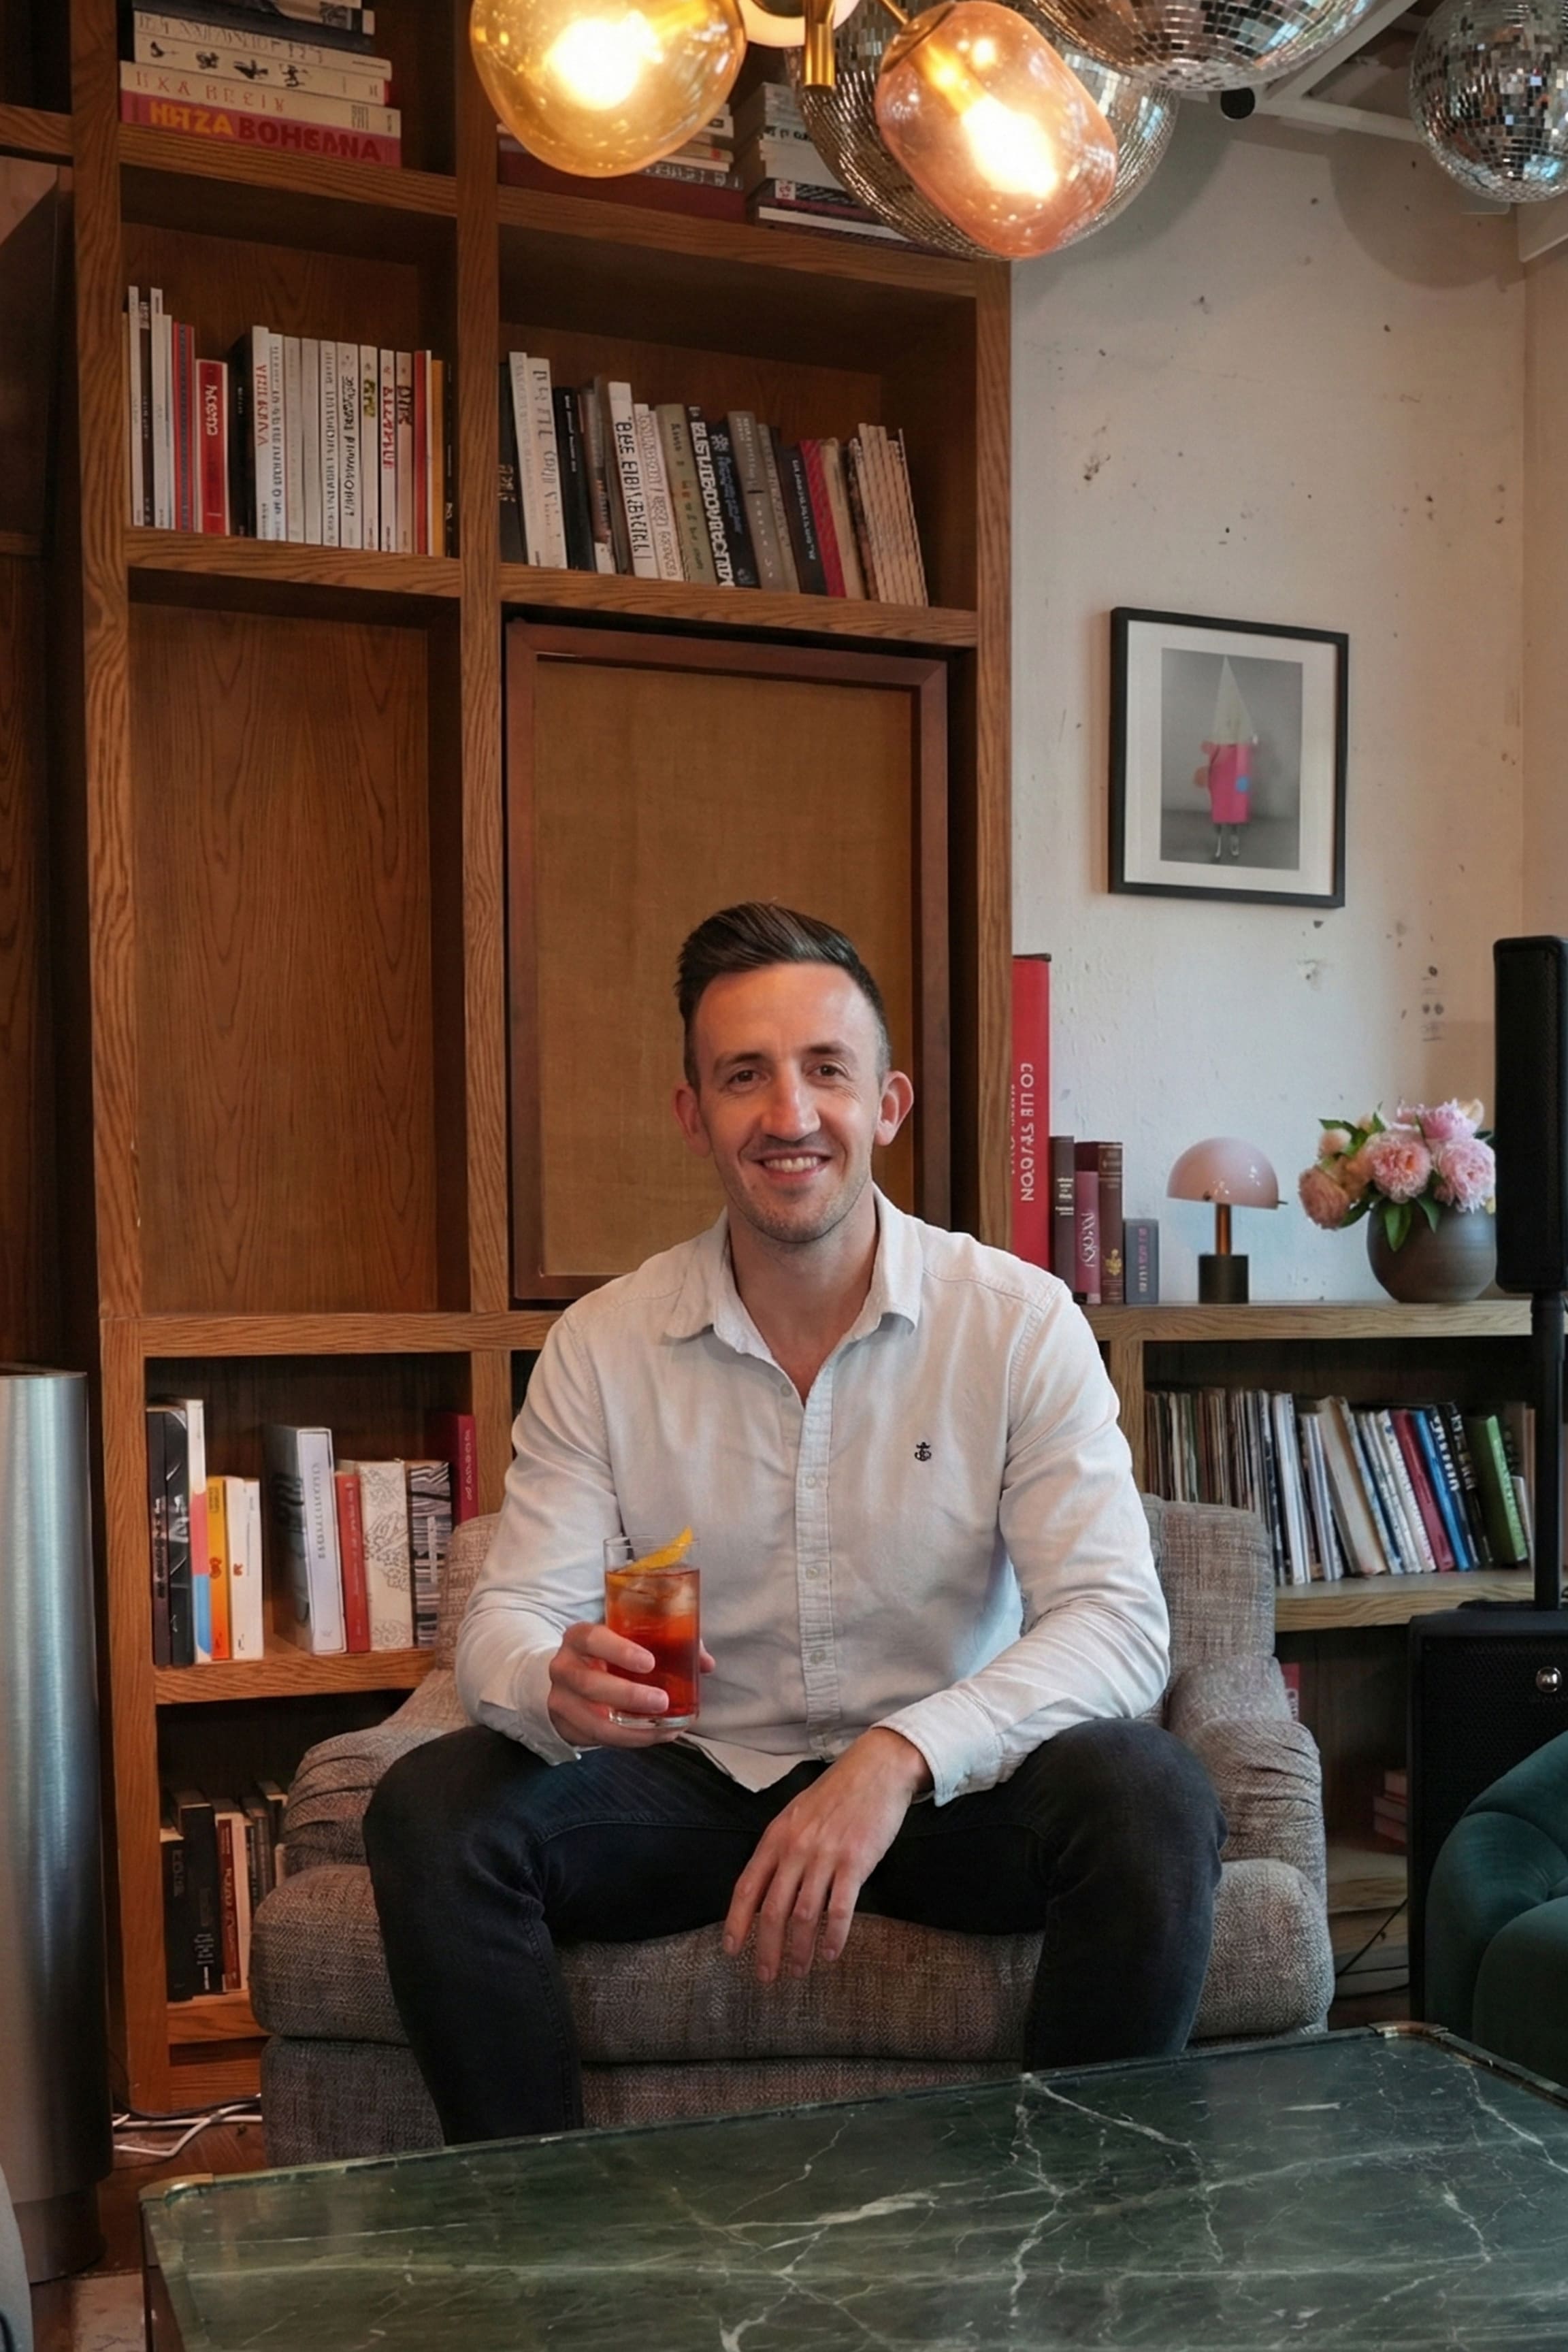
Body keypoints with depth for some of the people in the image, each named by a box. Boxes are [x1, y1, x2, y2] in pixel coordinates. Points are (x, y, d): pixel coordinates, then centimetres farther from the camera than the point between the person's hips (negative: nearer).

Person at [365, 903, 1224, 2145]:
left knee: (1152, 1798, -31)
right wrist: (559, 1685, -32)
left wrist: (901, 1756, -35)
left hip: (944, 1794, -1)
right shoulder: (602, 1345, -4)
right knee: (430, 1810, -22)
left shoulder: (1020, 1322, -10)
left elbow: (1119, 1622, -18)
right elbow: (511, 1616, -6)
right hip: (699, 1784, 2)